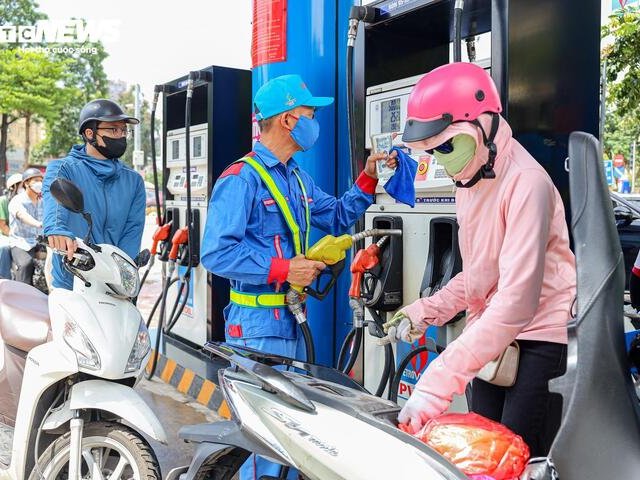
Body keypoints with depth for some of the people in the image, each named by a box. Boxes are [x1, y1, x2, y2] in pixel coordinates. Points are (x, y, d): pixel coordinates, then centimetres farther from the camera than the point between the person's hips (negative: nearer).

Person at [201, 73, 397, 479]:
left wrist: (368, 181, 12)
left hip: (293, 318, 9)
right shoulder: (242, 178, -14)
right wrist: (282, 268, -23)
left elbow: (338, 218, 22)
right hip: (258, 323, -9)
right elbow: (217, 253, -21)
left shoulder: (298, 179, 14)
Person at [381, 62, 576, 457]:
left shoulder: (525, 183, -20)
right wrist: (429, 310, 2)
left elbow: (516, 299, -30)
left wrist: (437, 384, -35)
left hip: (540, 339, -8)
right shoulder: (470, 182, 9)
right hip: (492, 336, 8)